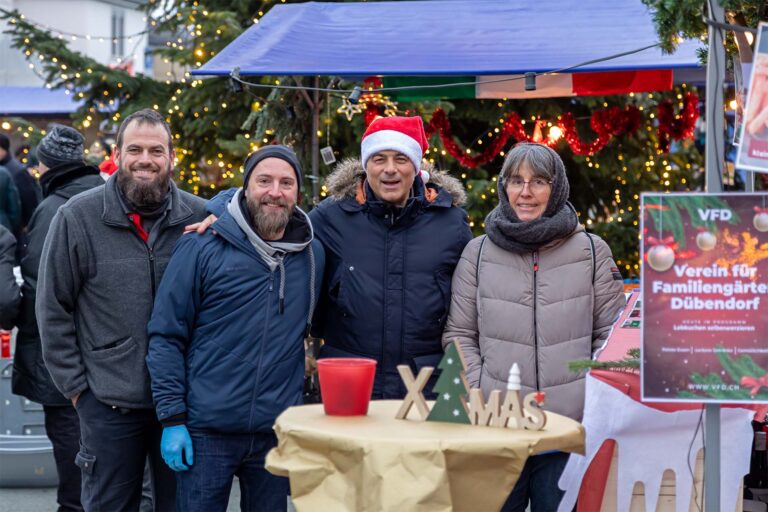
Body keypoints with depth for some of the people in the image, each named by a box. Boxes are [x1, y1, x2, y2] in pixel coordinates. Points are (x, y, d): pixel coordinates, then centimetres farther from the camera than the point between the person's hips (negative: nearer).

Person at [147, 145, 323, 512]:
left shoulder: (313, 254, 6)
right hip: (206, 430, -3)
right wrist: (172, 420, -9)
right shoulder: (202, 248, -5)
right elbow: (166, 336, -4)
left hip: (277, 431, 3)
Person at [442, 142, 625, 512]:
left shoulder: (591, 252, 6)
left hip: (571, 427, 0)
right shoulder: (478, 252, 8)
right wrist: (479, 398, -4)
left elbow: (611, 335, 8)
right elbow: (459, 335, 9)